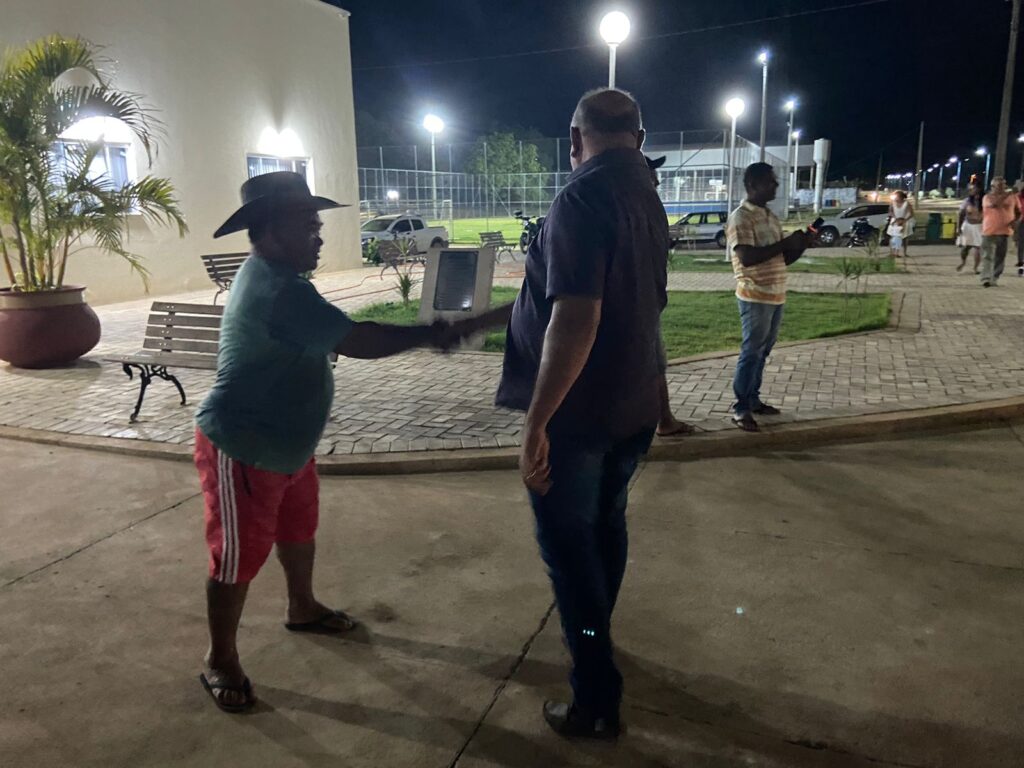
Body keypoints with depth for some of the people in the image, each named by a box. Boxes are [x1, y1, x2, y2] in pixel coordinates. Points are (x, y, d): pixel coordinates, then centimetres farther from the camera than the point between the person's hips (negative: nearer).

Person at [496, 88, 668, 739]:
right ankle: (597, 634, 46)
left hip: (578, 412, -8)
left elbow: (575, 320, -29)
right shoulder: (647, 197, 8)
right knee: (605, 525, 24)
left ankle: (597, 701, 15)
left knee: (569, 546, 5)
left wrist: (536, 421, -25)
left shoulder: (584, 197, -20)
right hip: (633, 404, 9)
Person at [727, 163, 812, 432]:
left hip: (776, 295, 8)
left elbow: (783, 259, 18)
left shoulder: (770, 216, 15)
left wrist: (801, 245, -1)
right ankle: (740, 409, 1)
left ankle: (753, 400, 22)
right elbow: (747, 257, -23)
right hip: (755, 297, -8)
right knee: (751, 352, -5)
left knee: (763, 352, 12)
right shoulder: (740, 217, -11)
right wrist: (785, 243, -19)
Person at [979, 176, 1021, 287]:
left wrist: (1015, 221, -5)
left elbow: (1019, 212, 14)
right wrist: (1006, 194, -19)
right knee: (987, 257, -10)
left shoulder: (1012, 197, 8)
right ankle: (986, 279, -15)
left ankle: (994, 279, 12)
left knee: (1000, 258, 6)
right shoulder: (988, 197, -1)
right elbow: (994, 204, -23)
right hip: (989, 232, -3)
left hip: (1005, 232, 3)